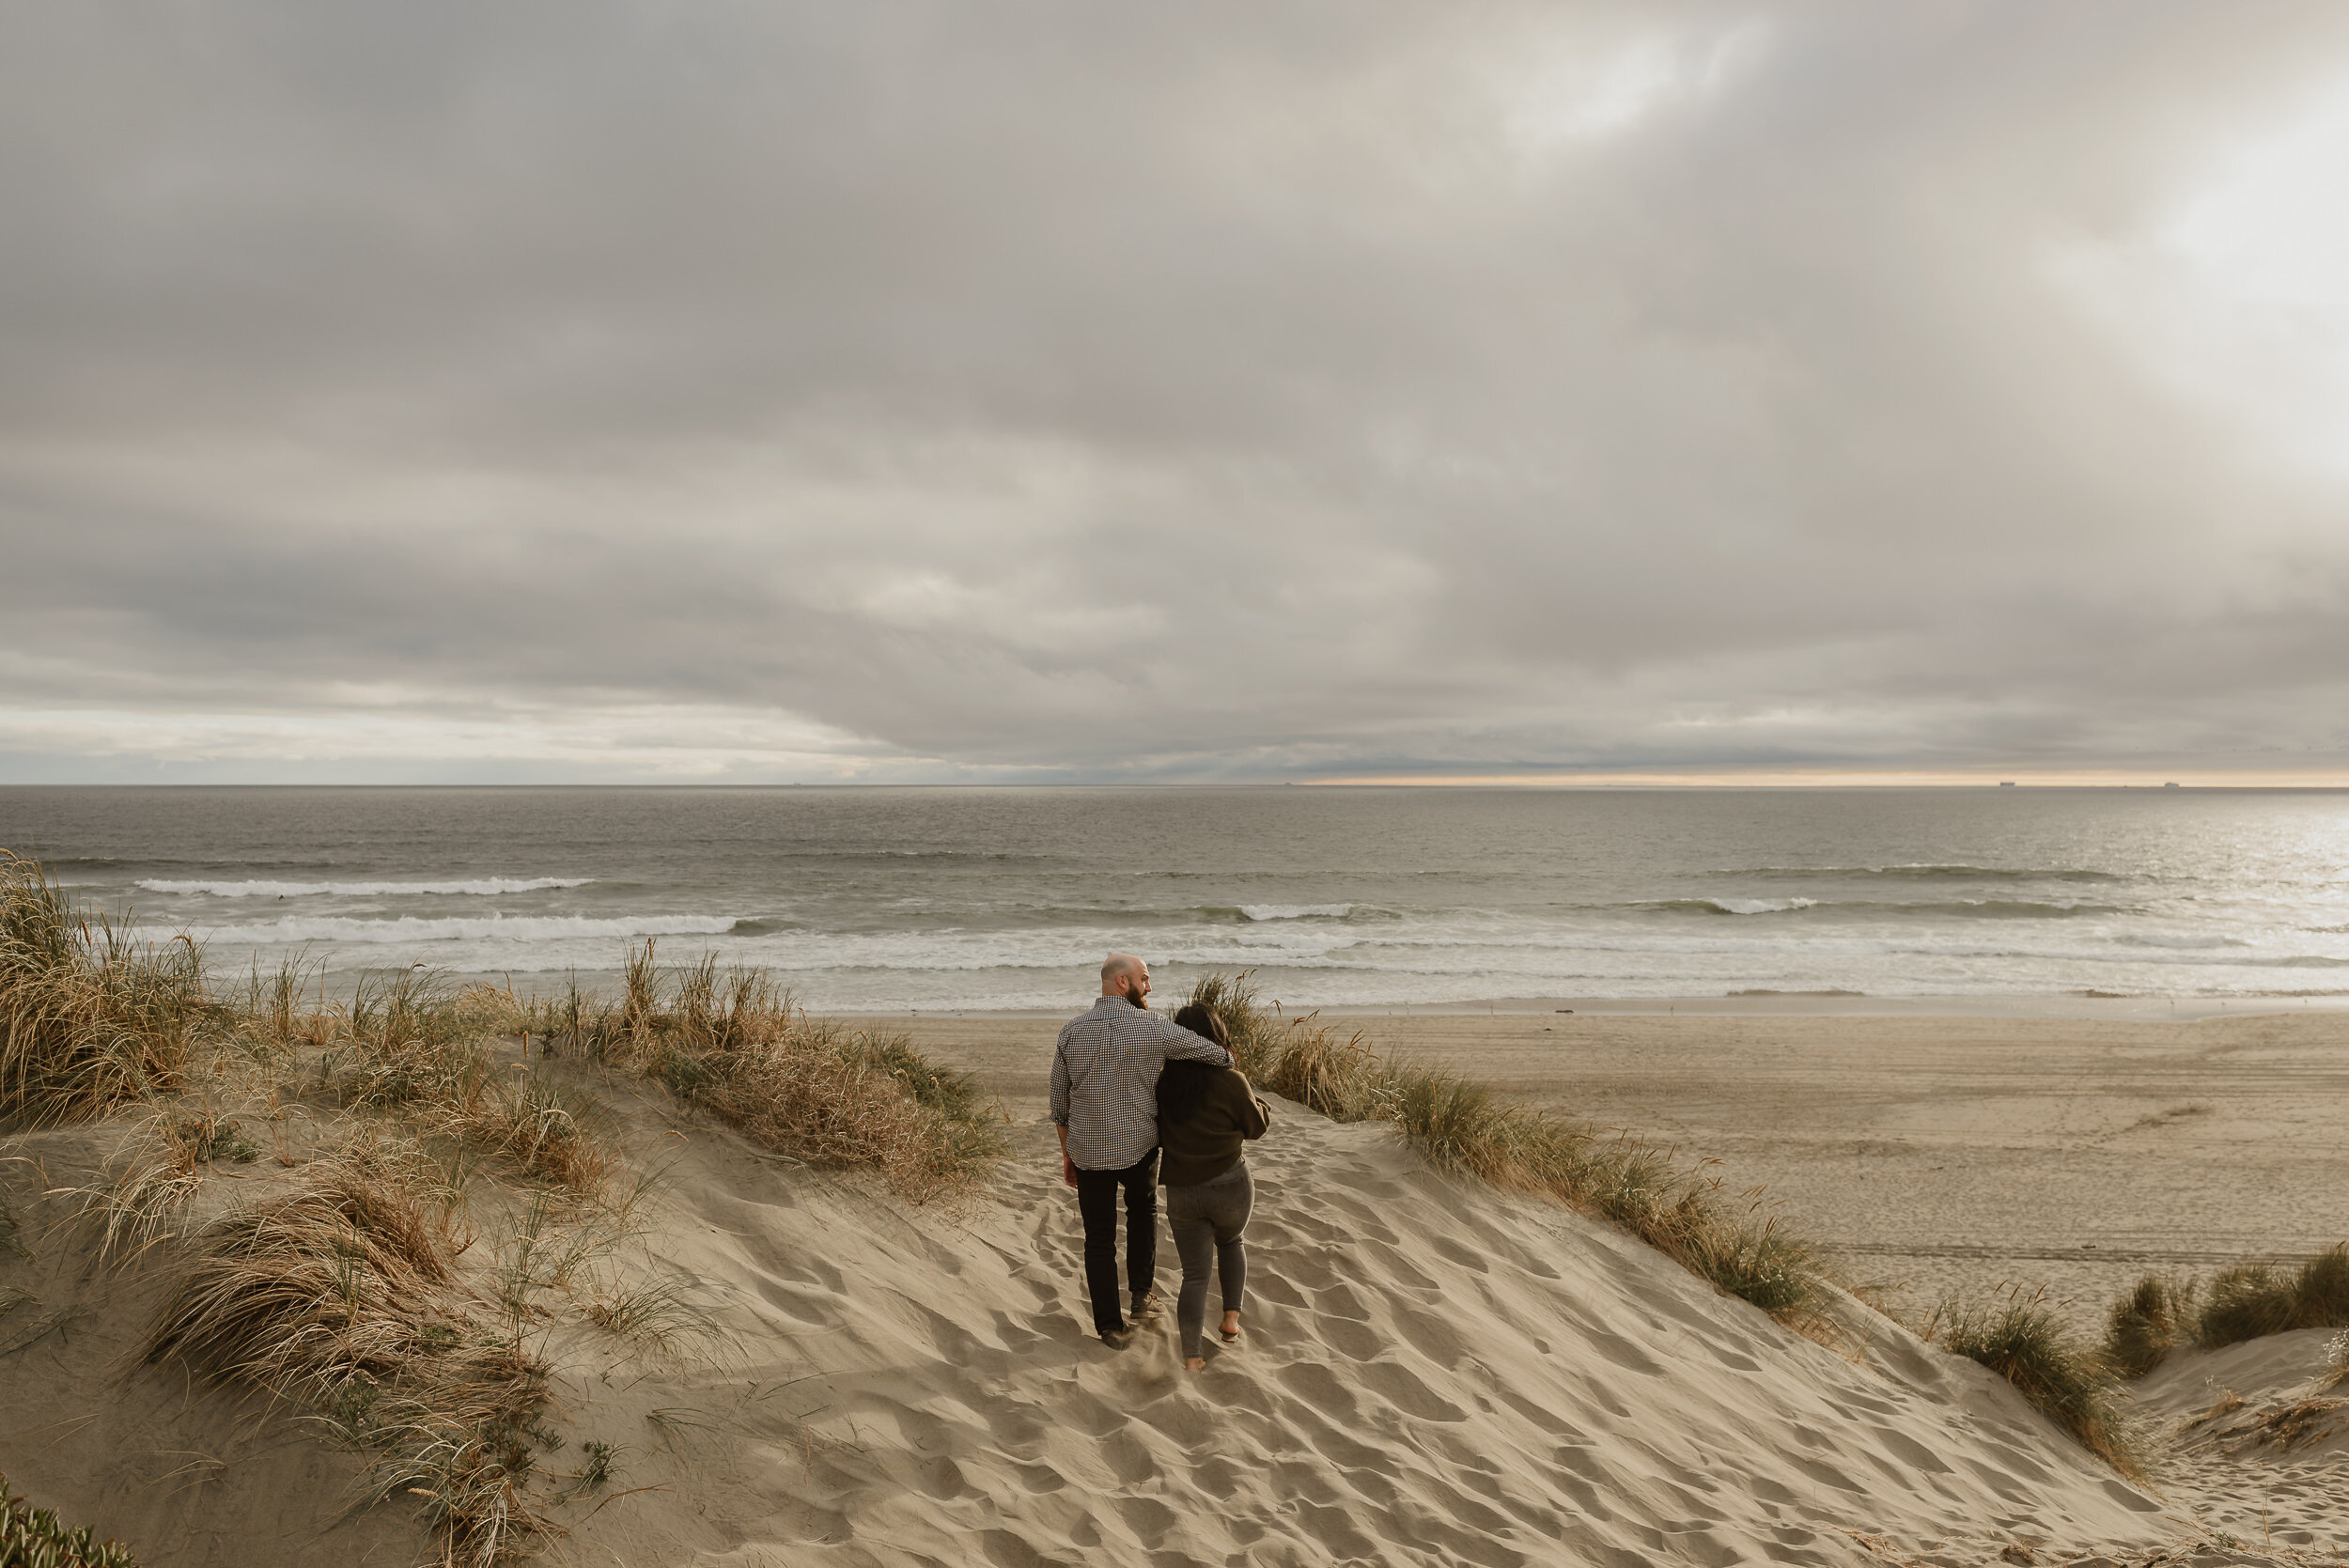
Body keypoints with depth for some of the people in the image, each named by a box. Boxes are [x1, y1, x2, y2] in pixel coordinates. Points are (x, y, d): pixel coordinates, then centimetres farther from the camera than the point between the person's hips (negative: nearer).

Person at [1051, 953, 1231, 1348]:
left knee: (1099, 1238, 12)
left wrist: (1067, 1153, 13)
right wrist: (1228, 1064, 21)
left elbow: (1059, 1103, 1)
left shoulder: (1071, 1031, -6)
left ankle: (1111, 1326, 17)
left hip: (1088, 1150, 1)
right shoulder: (1153, 1028, -13)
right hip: (1140, 1146, -1)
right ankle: (1141, 1294, 28)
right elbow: (1213, 1052, -3)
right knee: (1142, 1212, 28)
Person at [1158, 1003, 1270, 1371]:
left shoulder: (1162, 1083, -6)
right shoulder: (1230, 1082, -17)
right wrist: (1265, 1108, 16)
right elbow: (1255, 1126, -2)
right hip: (1230, 1186, -2)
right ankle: (1232, 1316, 20)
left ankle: (1192, 1357, 2)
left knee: (1194, 1275, 11)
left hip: (1181, 1194, 2)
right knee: (1230, 1242, 29)